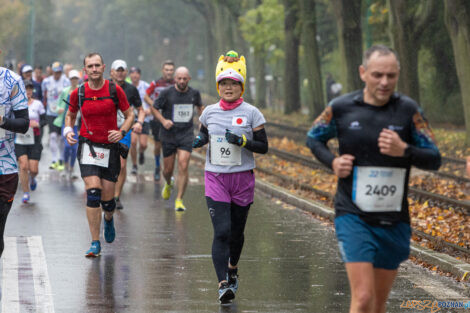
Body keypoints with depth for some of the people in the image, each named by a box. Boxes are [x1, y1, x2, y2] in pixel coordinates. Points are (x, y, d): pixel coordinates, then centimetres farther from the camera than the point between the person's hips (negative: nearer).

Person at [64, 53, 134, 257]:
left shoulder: (115, 90, -4)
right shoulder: (78, 93, -1)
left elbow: (129, 114, 5)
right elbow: (70, 115, 17)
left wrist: (122, 132, -12)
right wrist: (68, 131, -2)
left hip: (110, 147, 1)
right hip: (88, 146, 0)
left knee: (107, 198, 4)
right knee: (93, 192, -16)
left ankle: (108, 219, 43)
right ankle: (95, 243, -9)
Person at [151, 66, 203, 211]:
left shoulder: (194, 93, 2)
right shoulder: (166, 93, -7)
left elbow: (200, 106, 23)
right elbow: (154, 108, 3)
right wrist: (163, 121, -13)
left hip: (186, 135, 0)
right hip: (168, 135, 0)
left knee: (183, 167, -14)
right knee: (168, 169, 8)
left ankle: (179, 200, -8)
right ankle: (168, 184, 44)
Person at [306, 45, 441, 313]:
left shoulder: (408, 110, -3)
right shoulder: (341, 108, -3)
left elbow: (434, 160, -2)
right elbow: (314, 138, 16)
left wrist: (403, 151, -21)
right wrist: (333, 162, -4)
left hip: (394, 221, 2)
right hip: (353, 217, -2)